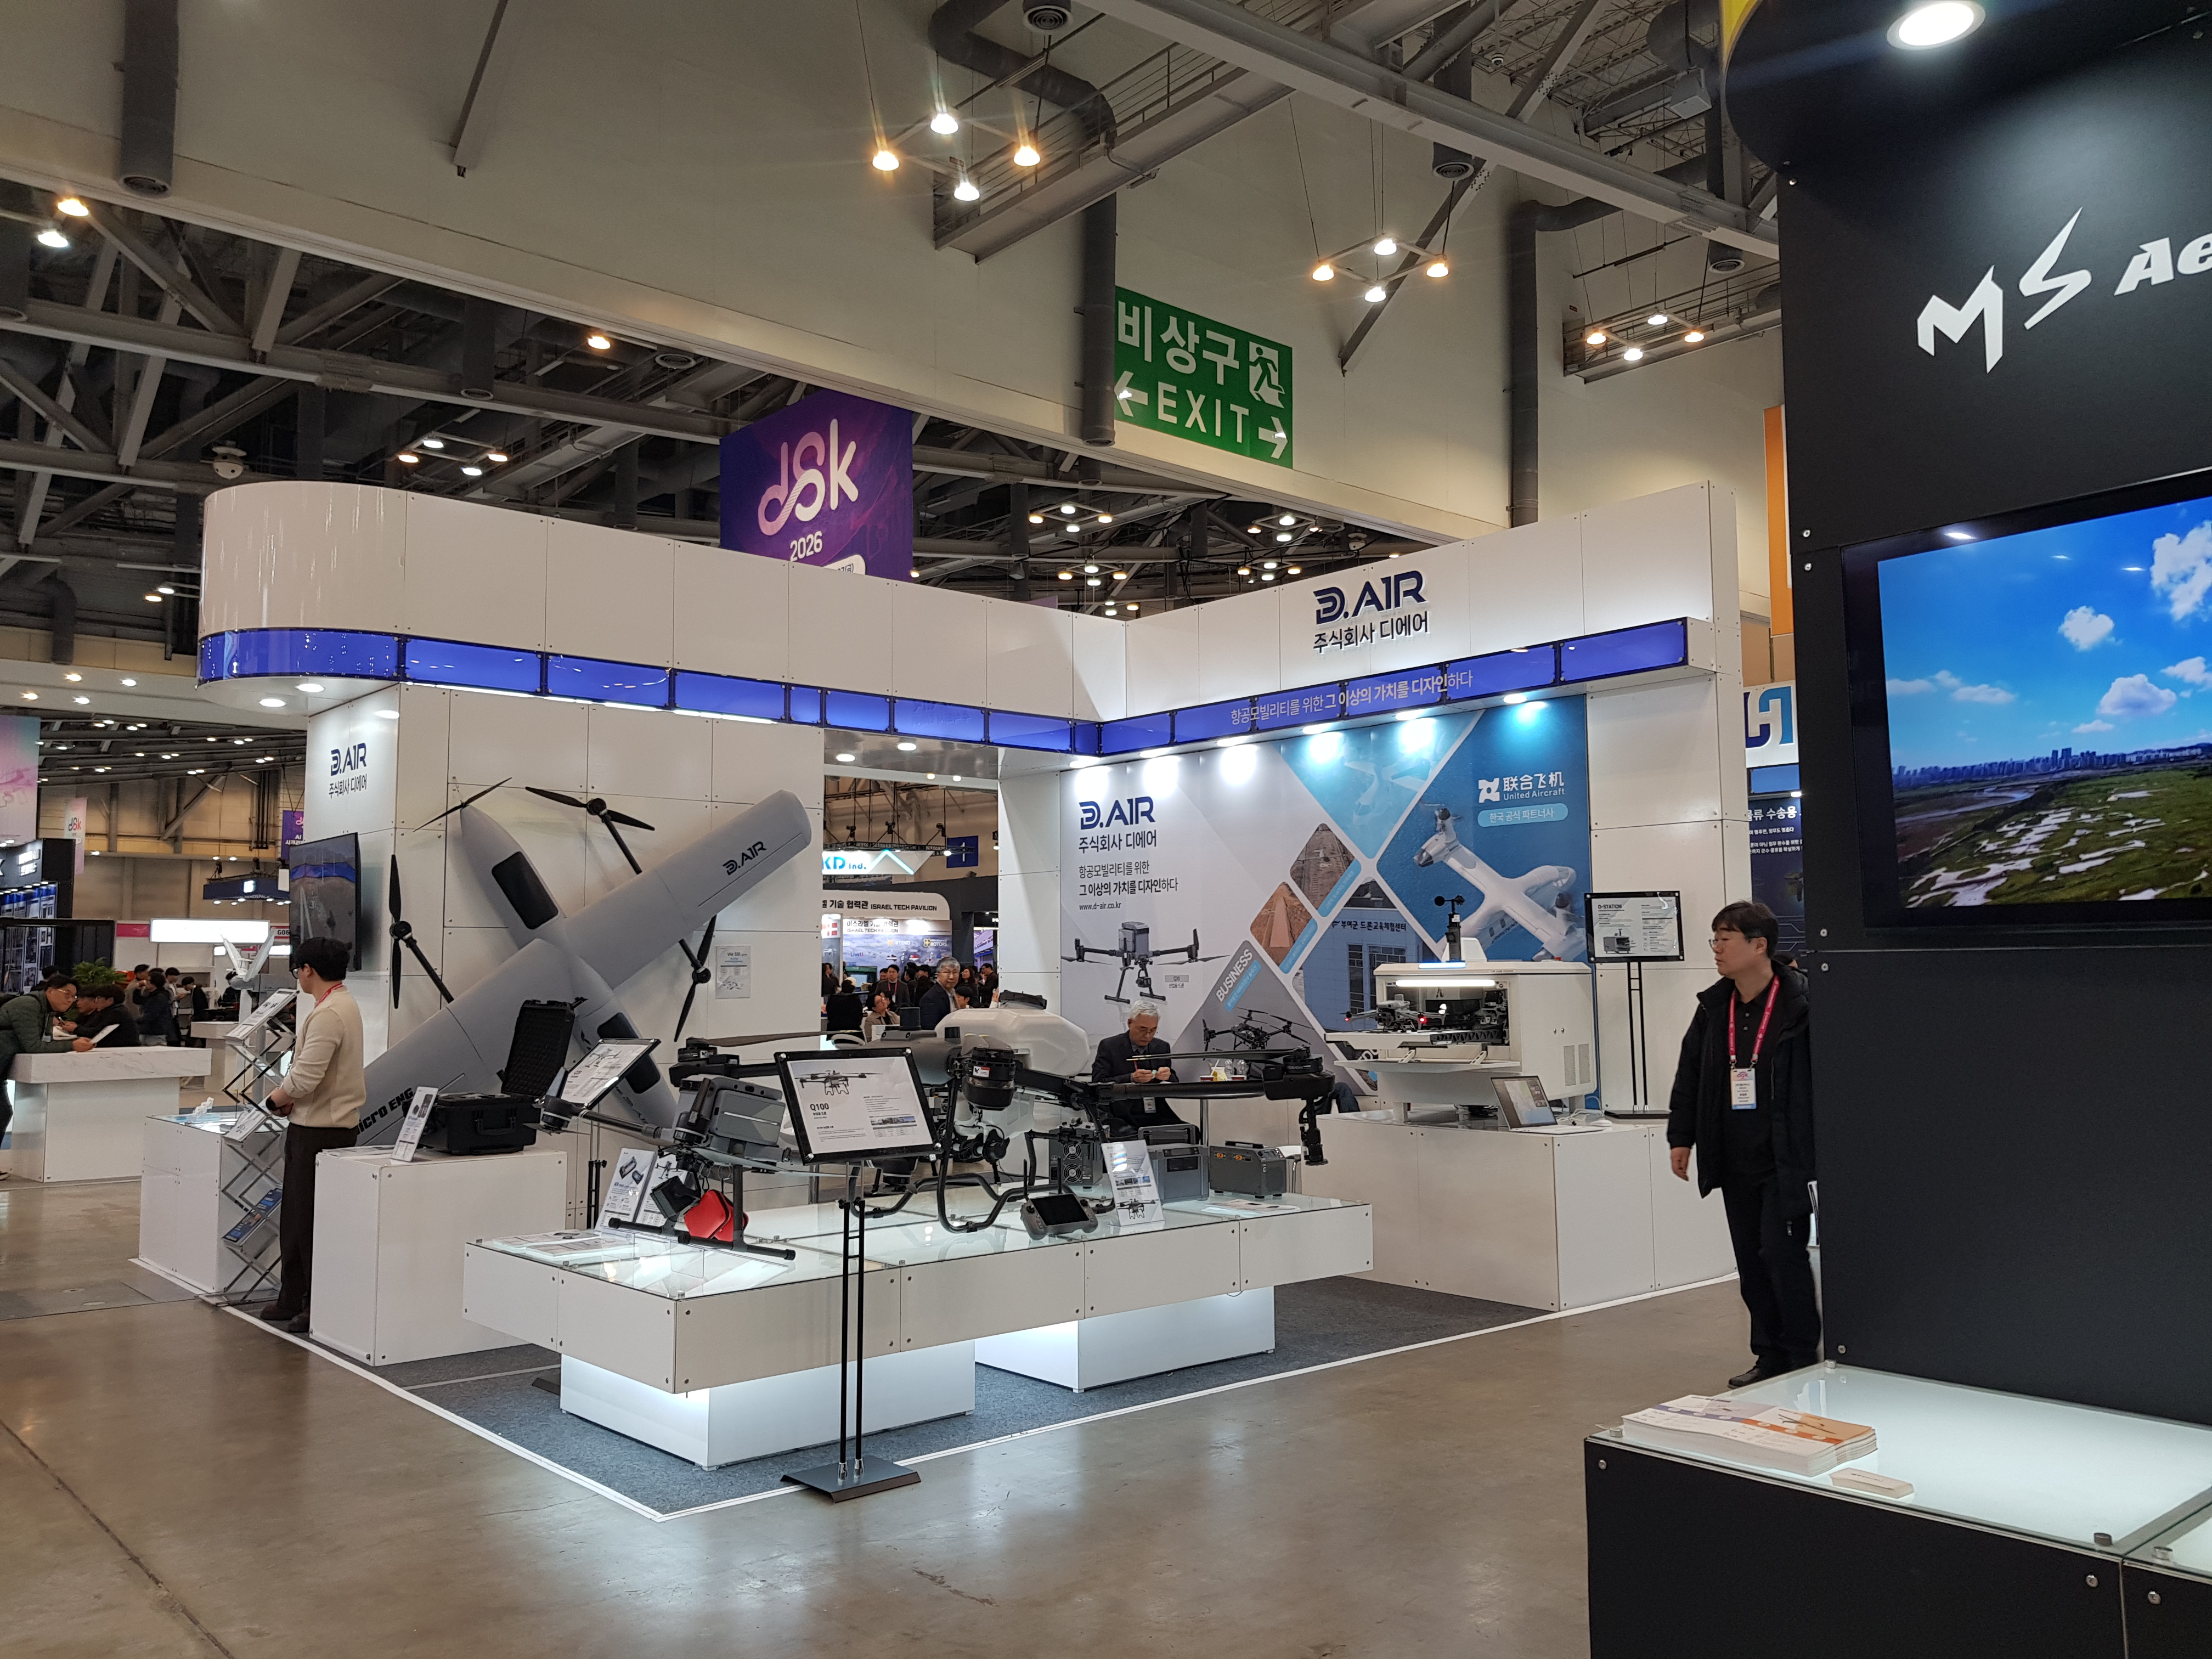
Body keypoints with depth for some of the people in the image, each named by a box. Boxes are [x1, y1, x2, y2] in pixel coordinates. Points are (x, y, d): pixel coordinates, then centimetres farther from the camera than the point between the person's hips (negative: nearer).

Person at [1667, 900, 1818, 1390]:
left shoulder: (1801, 1004, -13)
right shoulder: (1713, 1009, 7)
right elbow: (1690, 1075, 14)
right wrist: (1681, 1136, 12)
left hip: (1785, 1161, -7)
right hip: (1735, 1161, 7)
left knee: (1782, 1252, -8)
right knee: (1751, 1262, 12)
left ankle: (1804, 1359, 7)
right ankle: (1770, 1357, 23)